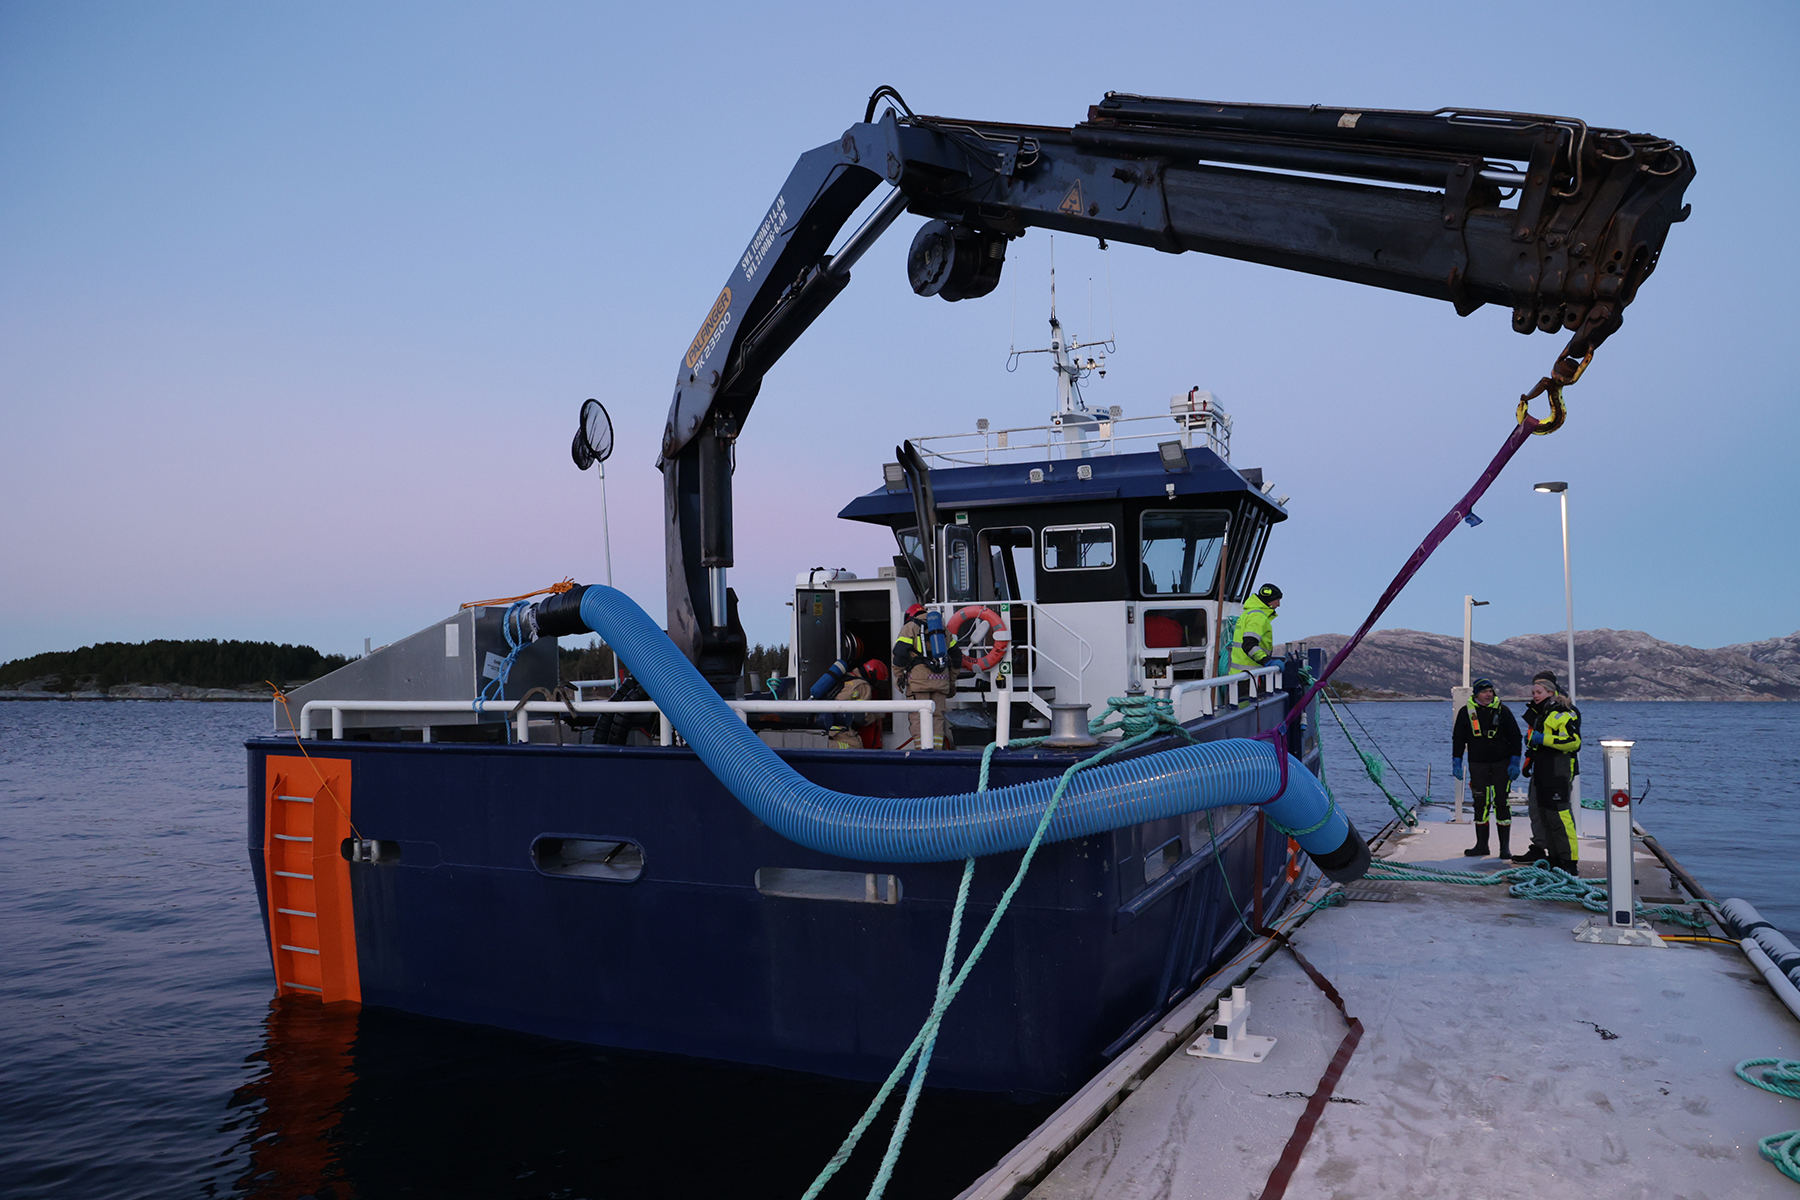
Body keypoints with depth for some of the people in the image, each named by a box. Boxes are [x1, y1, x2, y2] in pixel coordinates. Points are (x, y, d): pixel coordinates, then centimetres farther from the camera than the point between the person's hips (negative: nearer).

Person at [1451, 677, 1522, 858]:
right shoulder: (1466, 712, 4)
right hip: (1477, 764, 1)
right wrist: (1456, 762, 3)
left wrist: (1514, 762, -2)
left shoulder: (1502, 710, 2)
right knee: (1481, 804, 3)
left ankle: (1505, 846, 5)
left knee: (1502, 804, -2)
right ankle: (1482, 845, 12)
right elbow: (1458, 738, 10)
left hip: (1501, 764, -1)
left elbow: (1515, 737, 5)